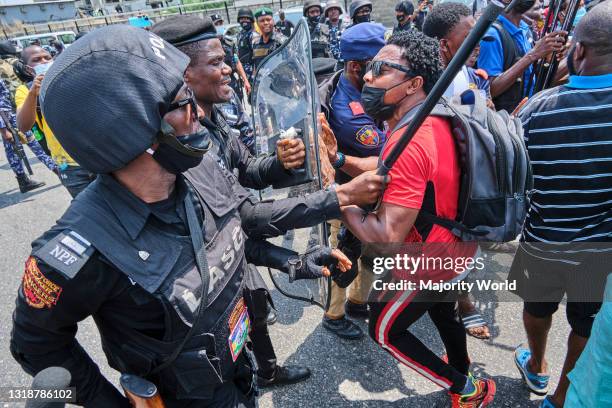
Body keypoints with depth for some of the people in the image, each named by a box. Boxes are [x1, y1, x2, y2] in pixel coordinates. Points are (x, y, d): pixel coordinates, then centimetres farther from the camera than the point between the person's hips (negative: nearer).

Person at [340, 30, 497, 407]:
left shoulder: (408, 144, -34)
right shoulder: (437, 120, -5)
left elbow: (387, 239, -36)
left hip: (426, 264, -8)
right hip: (454, 248, 8)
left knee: (384, 330, 17)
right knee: (443, 310, 33)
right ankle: (462, 373, 61)